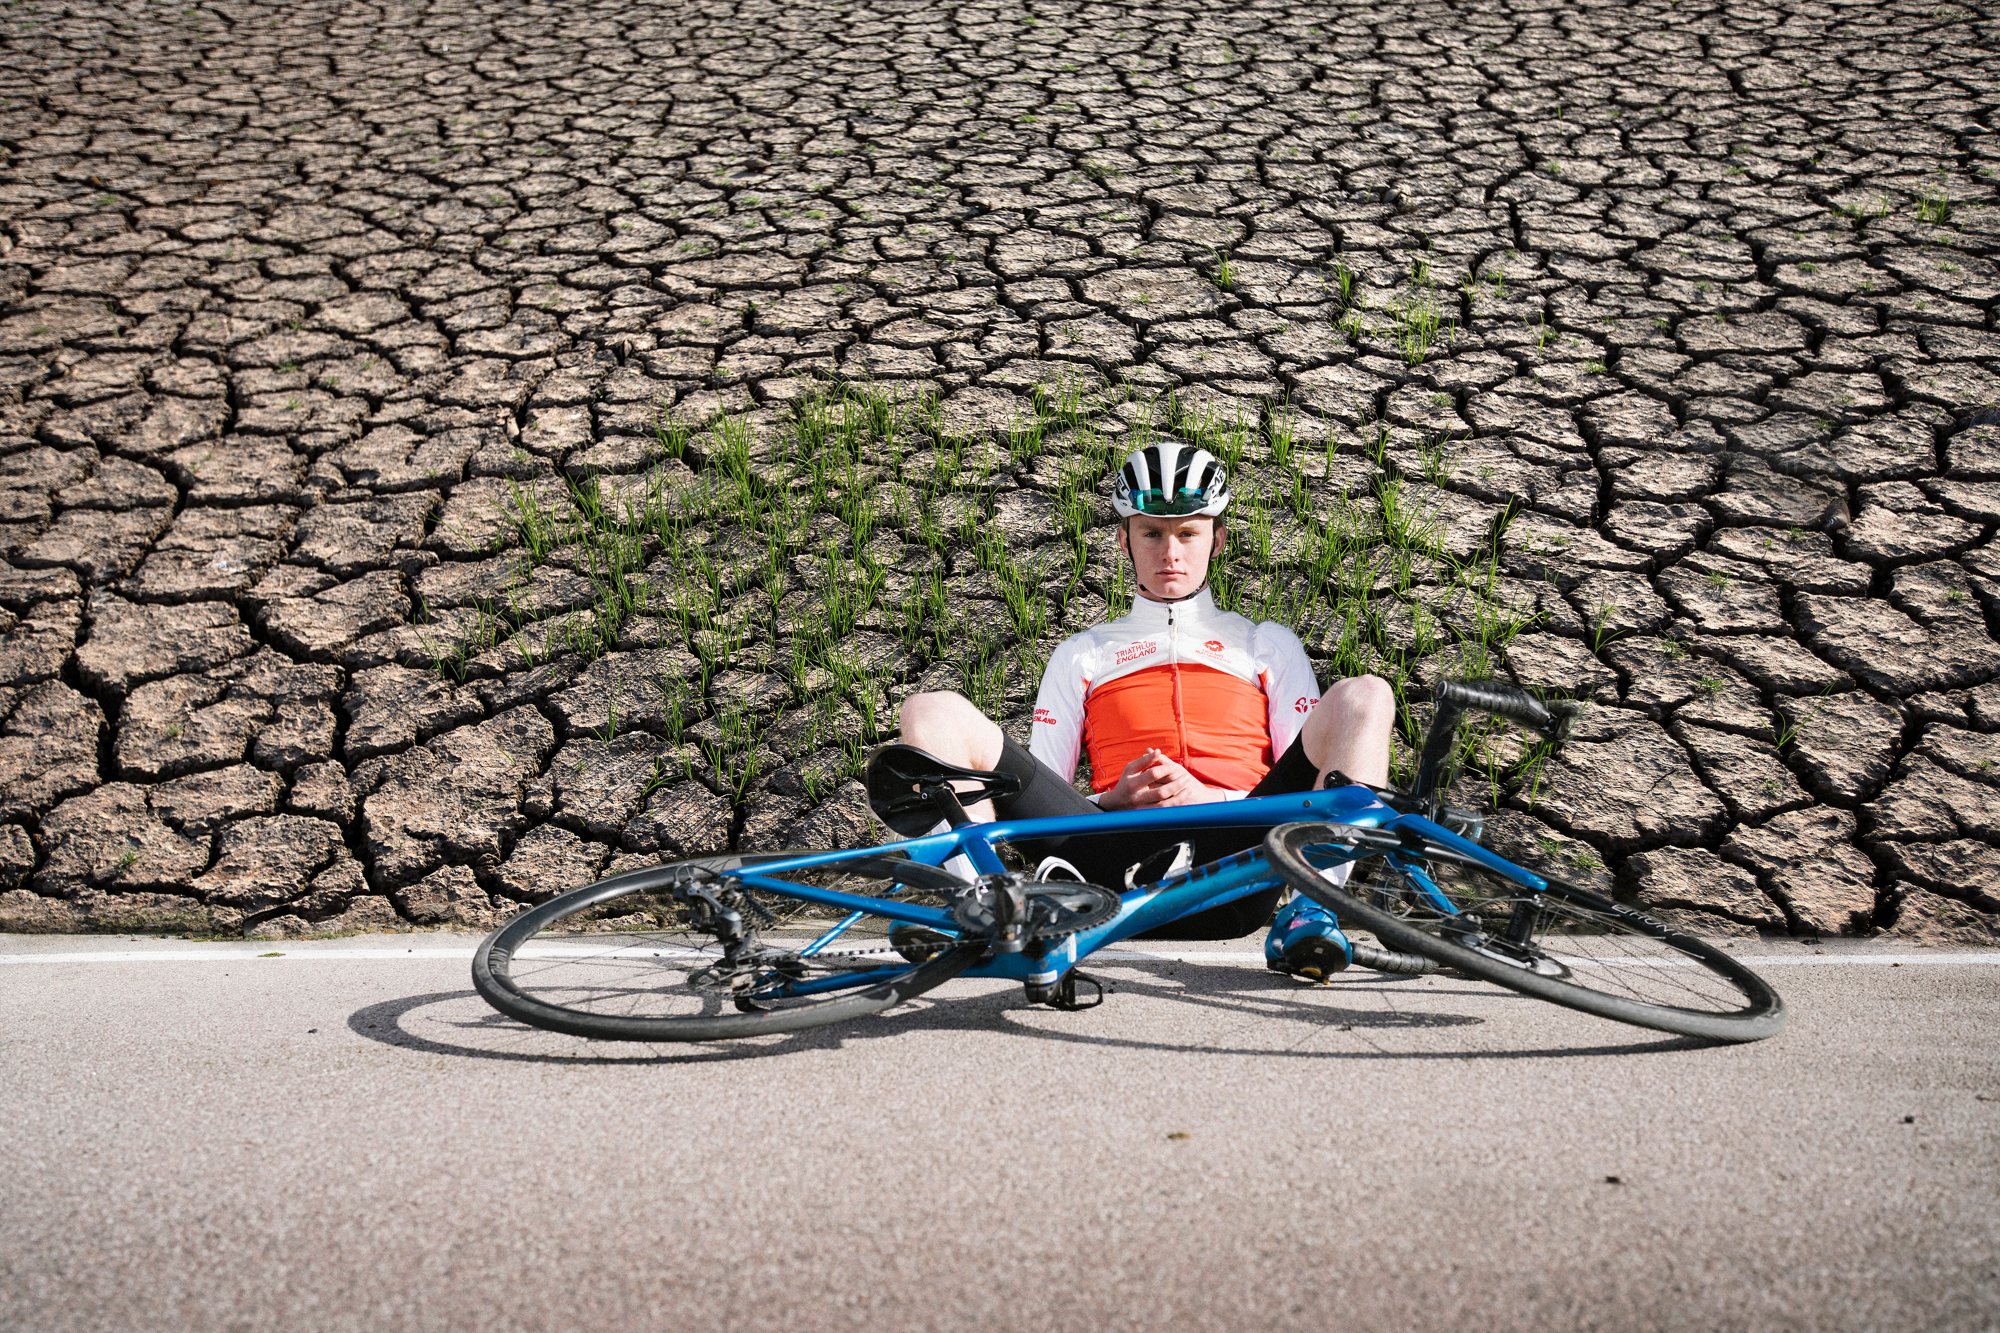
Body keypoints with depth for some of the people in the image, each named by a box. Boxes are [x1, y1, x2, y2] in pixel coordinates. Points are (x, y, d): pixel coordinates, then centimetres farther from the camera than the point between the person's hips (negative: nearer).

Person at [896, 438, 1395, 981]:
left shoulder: (1268, 644, 26)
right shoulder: (1082, 655, 27)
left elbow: (1302, 778, 15)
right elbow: (1038, 802, 19)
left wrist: (1208, 797, -5)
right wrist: (1114, 799, -3)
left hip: (1234, 864, 0)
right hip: (1117, 864, 0)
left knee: (1363, 696, -19)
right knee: (934, 713, -14)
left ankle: (1312, 910, -32)